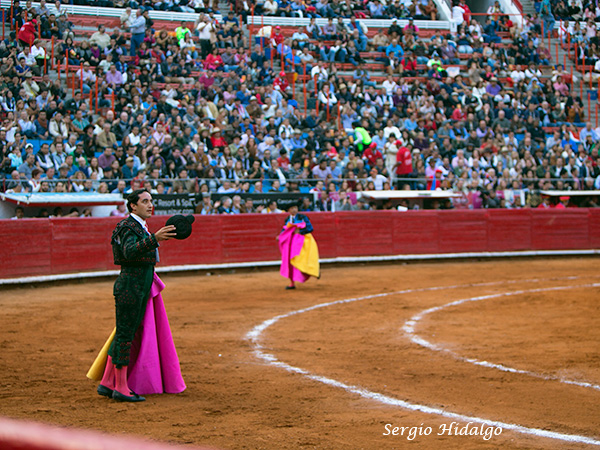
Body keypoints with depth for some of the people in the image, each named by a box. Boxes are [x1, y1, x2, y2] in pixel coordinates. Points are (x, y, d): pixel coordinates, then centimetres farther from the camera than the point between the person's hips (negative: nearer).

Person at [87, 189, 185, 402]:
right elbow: (130, 251, -33)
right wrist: (154, 238, -45)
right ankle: (121, 388, -2)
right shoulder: (128, 227, -14)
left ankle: (107, 383, 18)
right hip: (130, 286, -10)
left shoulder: (141, 227, 18)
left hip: (142, 288, 10)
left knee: (125, 335, 12)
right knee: (125, 335, -6)